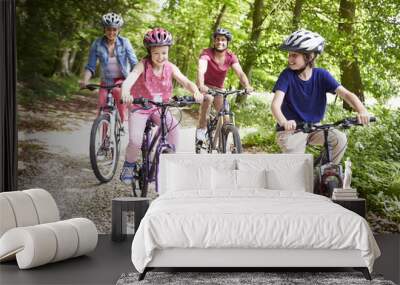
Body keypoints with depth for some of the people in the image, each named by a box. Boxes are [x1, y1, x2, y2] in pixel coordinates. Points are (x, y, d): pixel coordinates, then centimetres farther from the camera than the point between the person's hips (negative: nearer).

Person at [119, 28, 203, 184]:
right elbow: (130, 78, -36)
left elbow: (186, 82, -20)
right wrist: (125, 92, -59)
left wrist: (196, 92, -43)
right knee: (135, 142, -20)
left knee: (174, 126, -24)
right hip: (139, 107, -3)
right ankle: (129, 166, 11)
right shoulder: (143, 65, -19)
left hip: (159, 108, 3)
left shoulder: (170, 68, -9)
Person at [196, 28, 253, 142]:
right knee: (208, 98, -36)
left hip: (219, 88, 3)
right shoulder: (207, 53, -24)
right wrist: (201, 85, -60)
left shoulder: (231, 57, -15)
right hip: (206, 86, -3)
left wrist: (247, 86, -47)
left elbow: (240, 73, -27)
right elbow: (201, 70, -40)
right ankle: (201, 127, -19)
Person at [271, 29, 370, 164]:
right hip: (291, 130, -3)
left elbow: (345, 93, -16)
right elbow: (275, 104, -27)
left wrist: (362, 111, -37)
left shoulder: (321, 75, -8)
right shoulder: (287, 75, -15)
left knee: (340, 139, -20)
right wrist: (284, 122, -50)